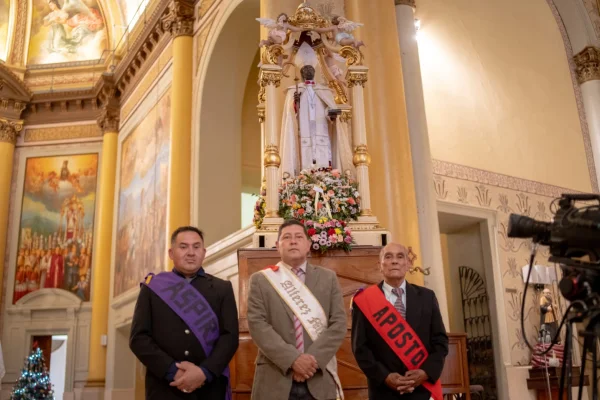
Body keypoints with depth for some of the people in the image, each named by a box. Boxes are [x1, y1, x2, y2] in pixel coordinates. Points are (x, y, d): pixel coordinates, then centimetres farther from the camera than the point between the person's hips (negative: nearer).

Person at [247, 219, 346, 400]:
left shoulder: (328, 278, 8)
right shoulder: (260, 280, 4)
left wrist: (314, 359, -12)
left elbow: (338, 323, 1)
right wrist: (292, 359, -15)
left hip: (320, 380, 1)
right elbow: (257, 324, -6)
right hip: (275, 380, -1)